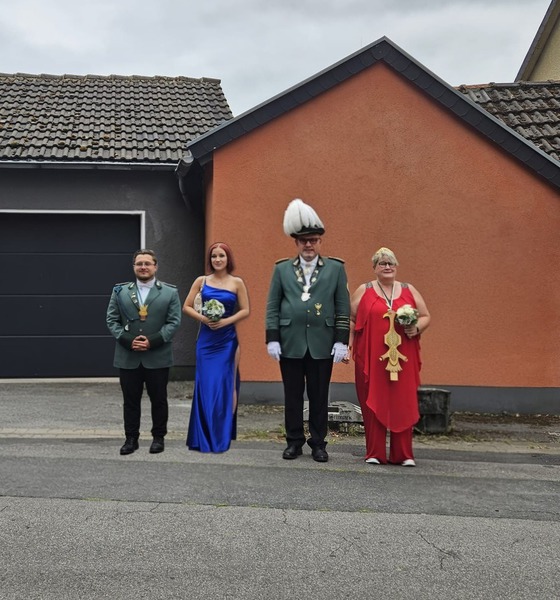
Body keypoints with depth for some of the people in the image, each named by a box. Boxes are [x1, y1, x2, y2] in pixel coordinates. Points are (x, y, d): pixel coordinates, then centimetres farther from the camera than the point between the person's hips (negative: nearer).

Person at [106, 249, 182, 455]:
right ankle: (131, 438, 18)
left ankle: (158, 437, 20)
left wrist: (152, 341, -14)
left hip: (158, 357, -1)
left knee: (158, 400, 7)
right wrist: (128, 340, -10)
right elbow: (112, 320, 5)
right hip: (128, 357, 1)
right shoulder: (120, 291, 8)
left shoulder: (170, 292, 3)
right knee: (130, 400, 8)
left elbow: (174, 322, -3)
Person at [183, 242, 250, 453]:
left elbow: (245, 311, 1)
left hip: (228, 340, -1)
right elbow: (186, 307, 6)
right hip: (206, 339, 1)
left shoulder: (237, 283, 3)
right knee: (205, 386, 1)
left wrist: (226, 321, -13)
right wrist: (203, 318, -10)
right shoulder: (201, 281, 6)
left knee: (226, 386, 1)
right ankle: (204, 438, 11)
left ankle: (222, 436, 12)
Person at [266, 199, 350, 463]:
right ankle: (294, 442, 20)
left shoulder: (336, 269, 6)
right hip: (290, 344, 1)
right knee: (292, 396, 8)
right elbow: (272, 307, 6)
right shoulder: (282, 269, 8)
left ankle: (318, 443, 17)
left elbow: (343, 309, 4)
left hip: (322, 344, -1)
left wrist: (341, 341, -3)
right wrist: (272, 339, -2)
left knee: (319, 397, 6)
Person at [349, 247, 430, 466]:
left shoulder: (409, 291, 12)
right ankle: (374, 454, 13)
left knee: (403, 405, 2)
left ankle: (403, 454, 12)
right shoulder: (364, 291, 6)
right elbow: (350, 320, 6)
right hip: (371, 359, -1)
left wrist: (417, 327, -5)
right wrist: (348, 345, -4)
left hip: (403, 360, 2)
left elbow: (425, 316, 15)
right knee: (372, 404, 2)